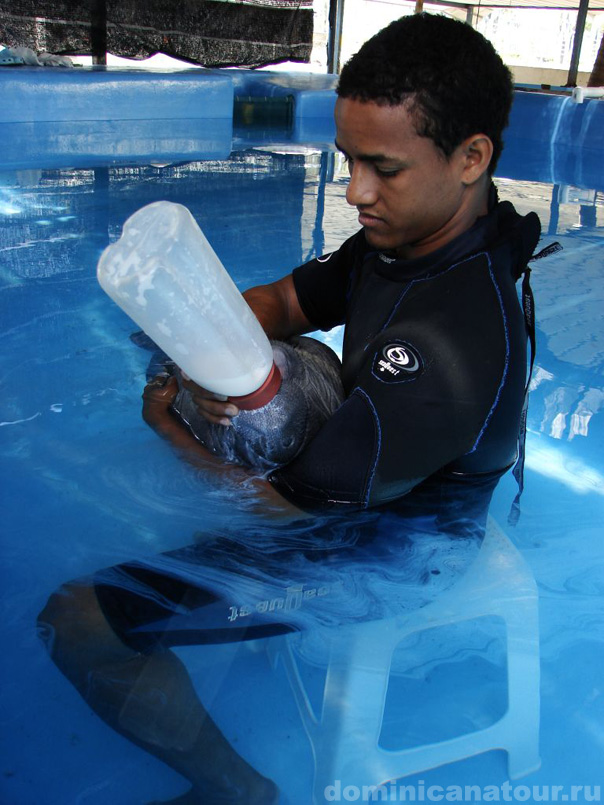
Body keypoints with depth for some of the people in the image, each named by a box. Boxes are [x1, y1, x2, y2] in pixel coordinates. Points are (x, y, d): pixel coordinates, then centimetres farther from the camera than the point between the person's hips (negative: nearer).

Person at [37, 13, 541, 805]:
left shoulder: (453, 343, -38)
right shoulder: (419, 227, -8)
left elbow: (289, 510, -29)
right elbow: (285, 301, 1)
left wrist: (168, 421, -14)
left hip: (377, 560, -9)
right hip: (357, 485, 9)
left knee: (75, 622, -9)